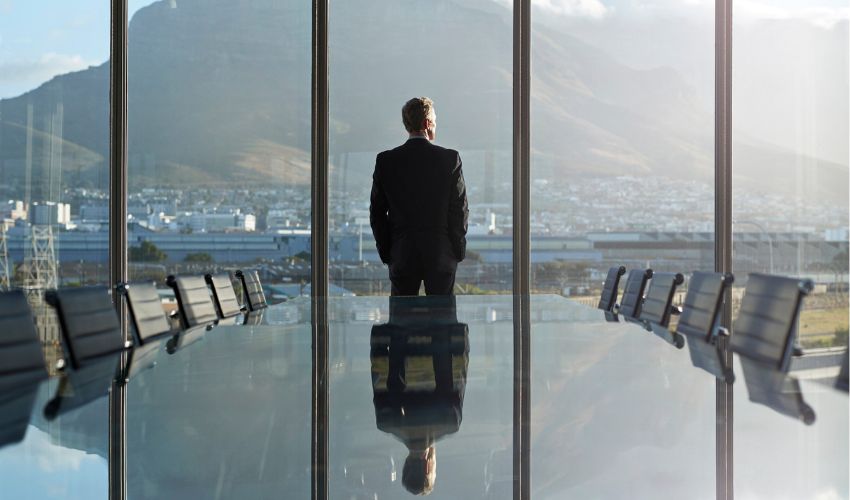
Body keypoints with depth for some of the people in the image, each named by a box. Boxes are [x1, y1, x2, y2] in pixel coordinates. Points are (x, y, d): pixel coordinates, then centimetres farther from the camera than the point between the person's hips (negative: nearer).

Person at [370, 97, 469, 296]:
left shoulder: (386, 160, -2)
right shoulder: (450, 158, -6)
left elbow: (377, 212, 2)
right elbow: (460, 208, -3)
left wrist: (386, 252, 10)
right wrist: (459, 249, 7)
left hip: (402, 254, 1)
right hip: (442, 254, -1)